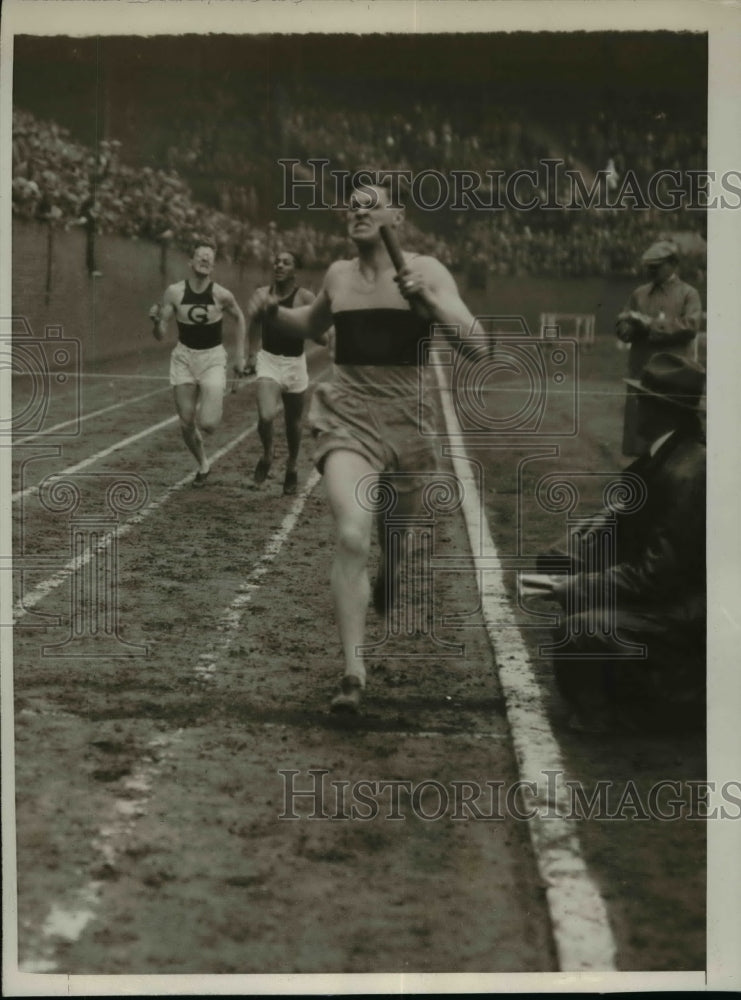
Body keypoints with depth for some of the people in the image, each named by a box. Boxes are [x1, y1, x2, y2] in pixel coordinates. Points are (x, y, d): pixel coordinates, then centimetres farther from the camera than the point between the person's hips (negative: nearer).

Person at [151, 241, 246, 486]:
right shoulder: (174, 293, -11)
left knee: (208, 423, -17)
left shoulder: (222, 295, -12)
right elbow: (160, 335, -7)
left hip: (213, 358, -2)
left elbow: (239, 319, 9)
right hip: (184, 357, 2)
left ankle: (211, 410, 21)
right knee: (186, 423, 5)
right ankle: (203, 465, 31)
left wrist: (240, 354, 8)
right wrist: (156, 321, -29)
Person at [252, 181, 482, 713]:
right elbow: (311, 325, 28)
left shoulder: (426, 271, -3)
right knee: (351, 536, -19)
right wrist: (276, 313, 7)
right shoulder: (339, 274, 8)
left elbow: (472, 337, -12)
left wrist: (429, 300, -27)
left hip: (407, 415, 0)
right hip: (347, 412, 1)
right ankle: (354, 673, -19)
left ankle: (389, 569, 59)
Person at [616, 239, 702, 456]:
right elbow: (622, 328, 11)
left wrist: (652, 324, -11)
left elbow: (690, 326, -10)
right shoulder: (639, 294, 16)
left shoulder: (688, 294, 4)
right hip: (640, 371, 4)